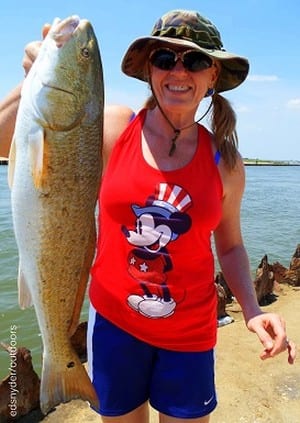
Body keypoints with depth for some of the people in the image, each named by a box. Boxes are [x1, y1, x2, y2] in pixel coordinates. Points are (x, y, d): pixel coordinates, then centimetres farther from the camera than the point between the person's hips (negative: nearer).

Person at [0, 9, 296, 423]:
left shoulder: (225, 162, -5)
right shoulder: (111, 128, -9)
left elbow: (230, 246, 5)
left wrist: (252, 310, -9)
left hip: (190, 332, 1)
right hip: (113, 319, 0)